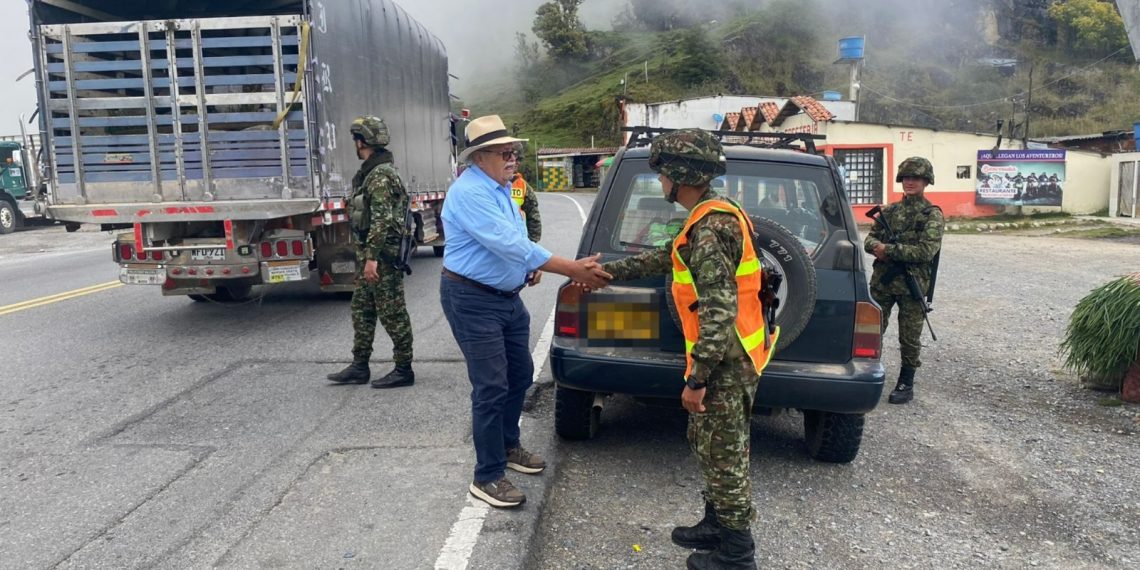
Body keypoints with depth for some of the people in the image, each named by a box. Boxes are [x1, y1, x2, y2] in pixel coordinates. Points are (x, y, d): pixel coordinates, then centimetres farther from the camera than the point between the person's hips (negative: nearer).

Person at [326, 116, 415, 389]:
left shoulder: (381, 175, -16)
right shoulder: (370, 172, 16)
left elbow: (382, 220, -23)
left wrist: (371, 257, -26)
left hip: (382, 254, -10)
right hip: (370, 254, 10)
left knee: (392, 314, -2)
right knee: (361, 309, 14)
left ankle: (404, 370, 7)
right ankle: (359, 367, 23)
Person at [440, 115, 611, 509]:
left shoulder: (500, 188, 10)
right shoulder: (470, 192, -22)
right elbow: (509, 244, -31)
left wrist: (529, 264, 1)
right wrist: (574, 270, -31)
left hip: (508, 298, 10)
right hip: (473, 301, -10)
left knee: (520, 376, 18)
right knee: (492, 388, -7)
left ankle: (508, 446, 38)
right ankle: (487, 478, 6)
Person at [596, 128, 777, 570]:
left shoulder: (710, 228, -24)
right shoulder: (714, 216, 10)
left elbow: (719, 311, -28)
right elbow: (668, 257, 24)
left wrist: (696, 378, -24)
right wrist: (610, 271, 26)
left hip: (726, 363, -10)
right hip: (727, 357, 10)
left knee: (724, 456, 4)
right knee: (707, 446, 22)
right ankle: (716, 527, 37)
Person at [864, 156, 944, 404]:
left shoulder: (932, 214, -4)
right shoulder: (890, 210, 11)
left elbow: (926, 250, -15)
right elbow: (870, 238, 10)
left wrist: (889, 249, -17)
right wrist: (877, 247, -14)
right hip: (882, 282, 4)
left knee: (909, 338, 6)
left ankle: (906, 385, 18)